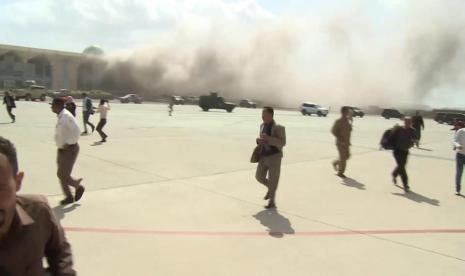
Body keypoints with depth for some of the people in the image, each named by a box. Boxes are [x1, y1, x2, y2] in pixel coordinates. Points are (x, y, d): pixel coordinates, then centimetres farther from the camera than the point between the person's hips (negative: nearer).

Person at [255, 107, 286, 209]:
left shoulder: (278, 128, -14)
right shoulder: (262, 126, 6)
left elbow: (283, 142, -18)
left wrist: (269, 138, -27)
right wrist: (259, 140, -5)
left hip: (274, 157, -6)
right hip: (263, 156, 6)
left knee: (272, 180, 4)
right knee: (259, 177, 9)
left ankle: (272, 202, 20)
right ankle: (271, 188, 37)